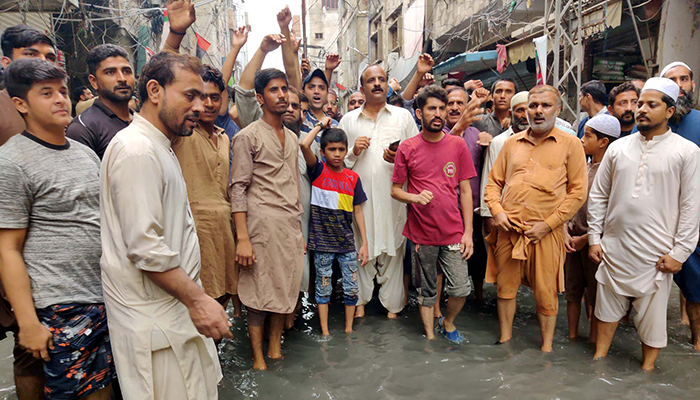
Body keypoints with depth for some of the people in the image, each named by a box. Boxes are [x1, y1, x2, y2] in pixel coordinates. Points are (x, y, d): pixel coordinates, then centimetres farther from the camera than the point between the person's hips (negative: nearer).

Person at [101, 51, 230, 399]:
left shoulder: (159, 146, 15)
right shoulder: (135, 150, -19)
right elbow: (145, 247, -25)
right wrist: (197, 299, -20)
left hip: (175, 305, 10)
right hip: (154, 316, -10)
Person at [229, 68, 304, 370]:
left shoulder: (292, 137, 16)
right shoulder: (248, 136, -4)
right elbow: (238, 189, -9)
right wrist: (242, 239, -16)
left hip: (291, 226, 6)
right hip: (263, 224, -6)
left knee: (286, 288, 10)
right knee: (260, 292, 0)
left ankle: (276, 348, 26)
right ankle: (258, 358, 15)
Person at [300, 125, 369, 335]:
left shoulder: (353, 178, 3)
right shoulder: (318, 170, -4)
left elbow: (358, 211, 6)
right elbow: (304, 144, -22)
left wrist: (364, 243, 3)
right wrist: (320, 125, -8)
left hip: (347, 241, 3)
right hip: (322, 241, -2)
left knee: (351, 287, 8)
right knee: (323, 287, 9)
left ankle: (349, 329, 26)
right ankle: (325, 331, 23)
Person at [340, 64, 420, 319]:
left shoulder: (403, 116, 9)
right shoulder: (348, 120, 11)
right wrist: (353, 152, -7)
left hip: (393, 195, 0)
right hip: (360, 196, 1)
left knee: (392, 249, 5)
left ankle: (392, 303, 20)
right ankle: (360, 300, 24)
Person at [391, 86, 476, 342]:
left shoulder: (458, 145, 2)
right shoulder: (407, 148, -1)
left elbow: (465, 191, 4)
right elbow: (395, 190, 4)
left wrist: (468, 232, -1)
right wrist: (415, 197, -18)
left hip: (454, 232, 1)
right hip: (422, 233, 0)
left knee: (461, 289, 1)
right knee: (426, 291, 11)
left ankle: (448, 322, 31)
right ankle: (430, 335, 31)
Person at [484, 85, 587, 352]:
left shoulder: (570, 144, 2)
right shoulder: (512, 143, 12)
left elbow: (578, 191, -2)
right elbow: (494, 182, 16)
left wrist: (548, 224, -10)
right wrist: (497, 211, -2)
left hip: (545, 232, -3)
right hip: (508, 230, 3)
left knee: (546, 292, 7)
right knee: (506, 287, 12)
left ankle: (547, 346, 26)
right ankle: (505, 339, 29)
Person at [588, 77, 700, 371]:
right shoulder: (618, 147, 6)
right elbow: (598, 195, 8)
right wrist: (594, 237, 4)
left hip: (656, 253, -3)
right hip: (613, 247, 3)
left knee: (653, 313, 10)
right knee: (607, 305, 14)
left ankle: (647, 368, 28)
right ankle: (599, 358, 30)